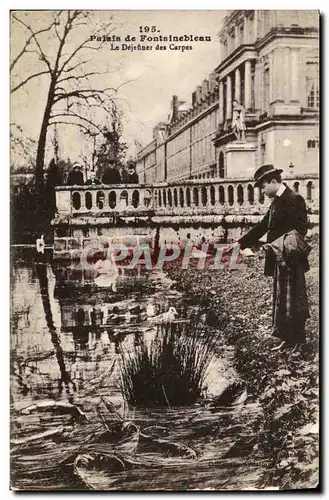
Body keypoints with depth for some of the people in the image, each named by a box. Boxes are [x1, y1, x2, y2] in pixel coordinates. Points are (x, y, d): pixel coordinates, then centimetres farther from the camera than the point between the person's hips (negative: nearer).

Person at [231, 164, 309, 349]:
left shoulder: (294, 199, -12)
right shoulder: (277, 202, 16)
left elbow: (300, 230, -18)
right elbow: (262, 227, 19)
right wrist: (240, 243, 15)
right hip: (279, 259, 10)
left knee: (292, 300, -4)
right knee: (281, 300, 14)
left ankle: (296, 341, 5)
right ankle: (288, 340, 24)